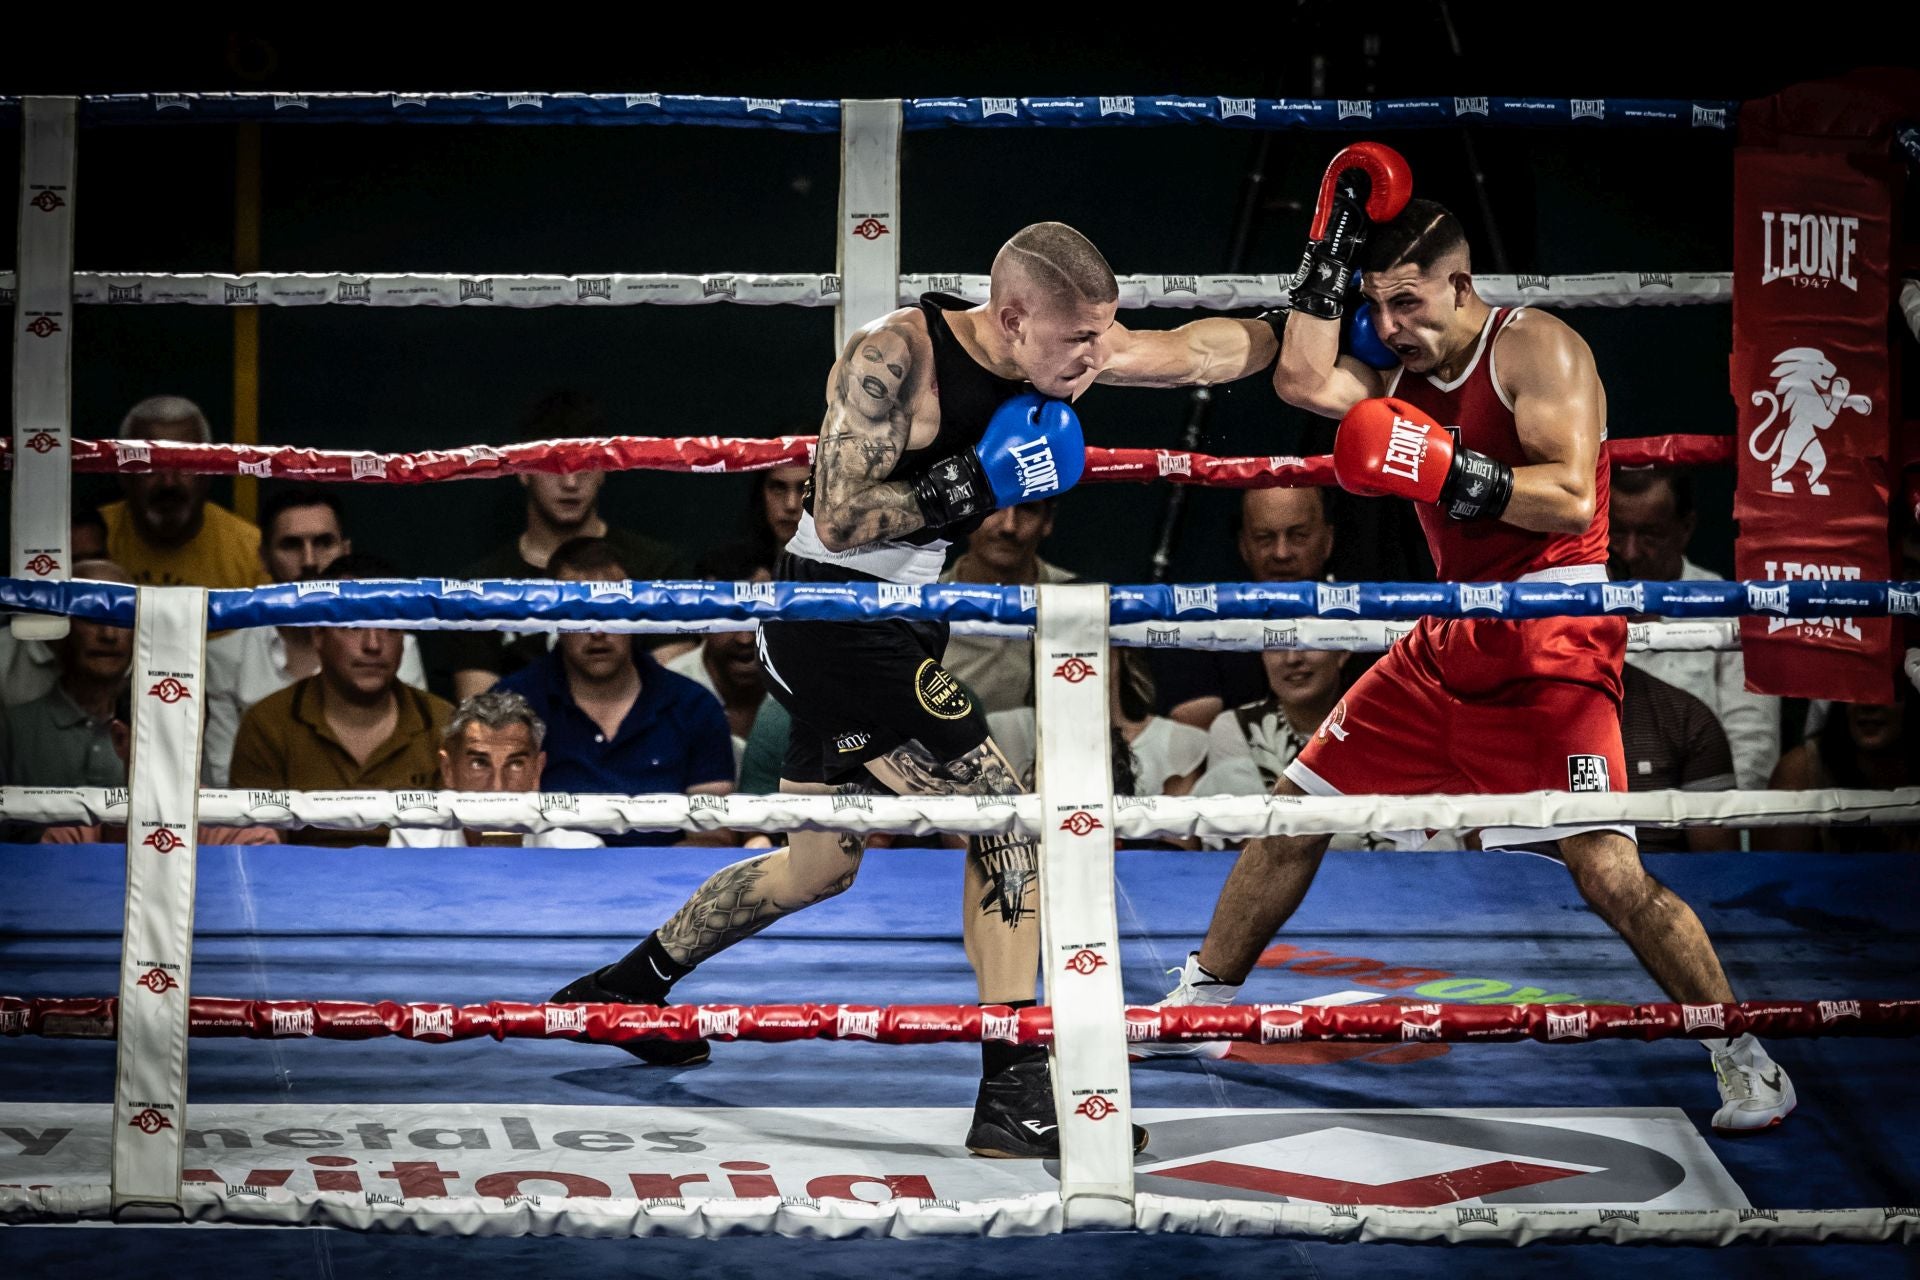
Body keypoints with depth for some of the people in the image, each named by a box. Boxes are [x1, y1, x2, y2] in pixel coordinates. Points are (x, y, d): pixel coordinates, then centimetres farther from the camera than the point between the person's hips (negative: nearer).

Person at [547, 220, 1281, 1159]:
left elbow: (1213, 350, 7)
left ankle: (629, 986, 38)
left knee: (819, 869, 21)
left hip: (893, 626, 9)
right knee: (1007, 816, -15)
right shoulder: (895, 358, -21)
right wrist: (975, 485, -27)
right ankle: (1013, 1091, -13)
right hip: (833, 617, -9)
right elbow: (839, 520, -23)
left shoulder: (1058, 351, 0)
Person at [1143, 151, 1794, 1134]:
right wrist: (1333, 245, -5)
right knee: (1293, 810, 10)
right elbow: (1304, 381, -6)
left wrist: (1448, 473, -32)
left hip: (1554, 647, -8)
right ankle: (1202, 1002, 26)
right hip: (1447, 642, 8)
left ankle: (1746, 1060, -6)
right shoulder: (1406, 370, 11)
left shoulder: (1535, 350, -12)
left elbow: (1572, 500, -22)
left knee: (1606, 869, -19)